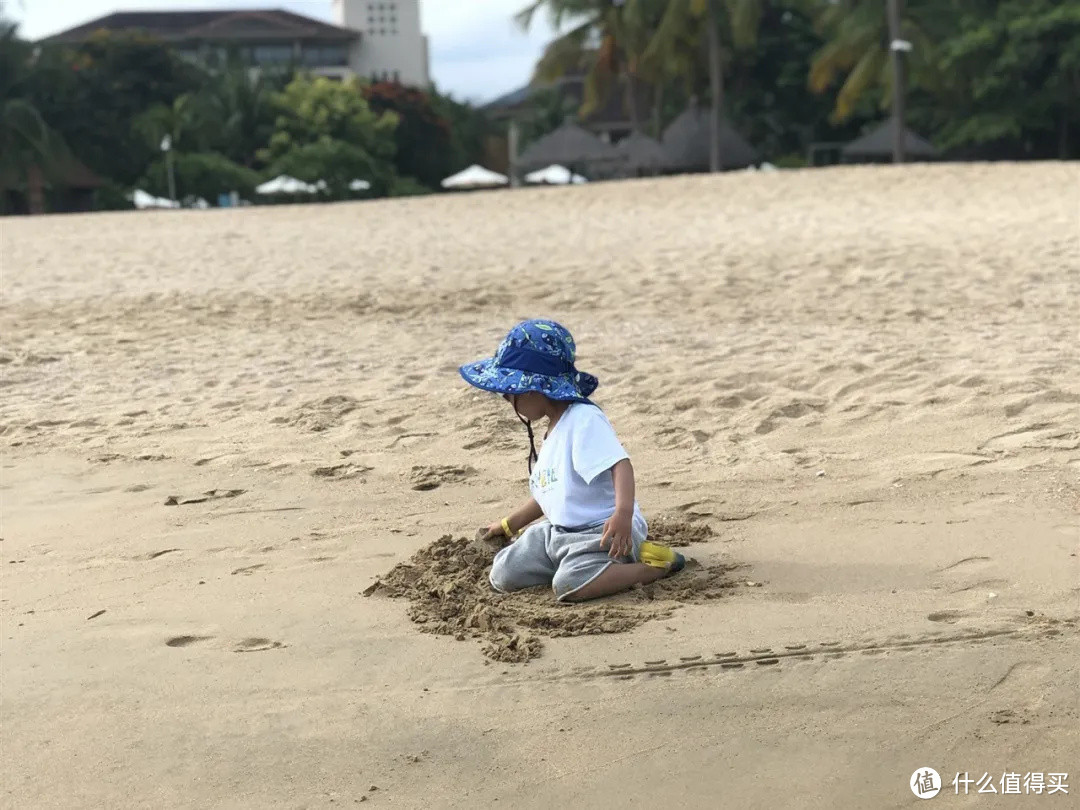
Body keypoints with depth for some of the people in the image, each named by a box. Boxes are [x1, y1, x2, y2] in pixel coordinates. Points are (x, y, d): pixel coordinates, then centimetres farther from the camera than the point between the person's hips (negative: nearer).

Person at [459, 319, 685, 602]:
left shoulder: (583, 420, -17)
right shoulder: (555, 427, 15)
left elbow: (621, 465, -31)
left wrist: (623, 514, -47)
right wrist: (508, 525, 32)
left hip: (604, 529, -9)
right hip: (559, 530, 9)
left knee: (570, 586, -34)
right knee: (503, 575, -2)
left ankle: (658, 564, -13)